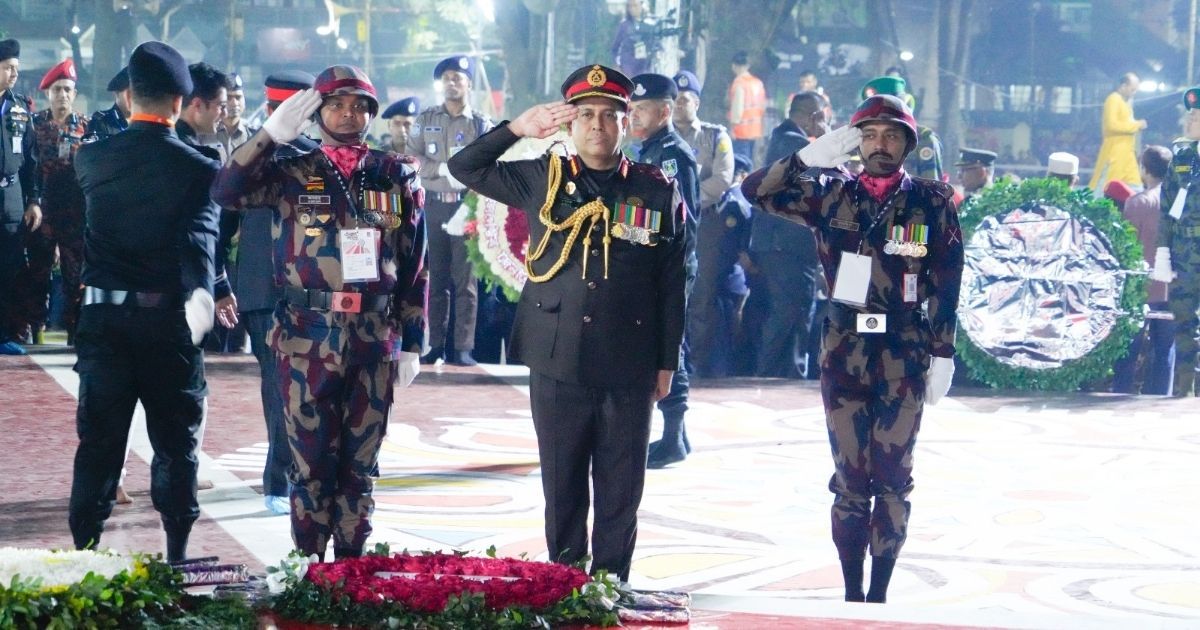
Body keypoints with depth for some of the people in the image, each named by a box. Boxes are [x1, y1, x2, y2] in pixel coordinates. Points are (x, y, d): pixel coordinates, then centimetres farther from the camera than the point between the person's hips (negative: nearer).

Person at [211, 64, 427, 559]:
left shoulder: (398, 176, 8)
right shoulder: (292, 174, 4)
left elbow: (415, 267, 7)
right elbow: (226, 193, -12)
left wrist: (412, 344, 4)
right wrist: (271, 133, -17)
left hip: (376, 339, 2)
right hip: (308, 337, -1)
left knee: (361, 462, 7)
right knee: (312, 460, 1)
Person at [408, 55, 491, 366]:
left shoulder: (481, 124, 4)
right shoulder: (426, 120, 11)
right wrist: (443, 169, -9)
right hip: (435, 204, 2)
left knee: (465, 278, -3)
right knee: (437, 278, 4)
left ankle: (463, 347, -2)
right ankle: (436, 345, 7)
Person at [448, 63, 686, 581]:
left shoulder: (658, 192, 2)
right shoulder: (541, 179, 6)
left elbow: (672, 285, 5)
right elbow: (465, 168, 12)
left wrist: (667, 363, 4)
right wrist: (517, 128, 0)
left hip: (628, 368, -1)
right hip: (557, 362, 1)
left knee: (621, 490, 4)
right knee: (561, 486, 8)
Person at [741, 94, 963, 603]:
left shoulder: (931, 201, 3)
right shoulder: (831, 193, 7)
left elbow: (945, 284, 2)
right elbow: (756, 190, 2)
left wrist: (942, 355, -3)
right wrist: (811, 156, -9)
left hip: (905, 355, -1)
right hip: (845, 350, 1)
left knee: (893, 476, 0)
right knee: (850, 477, 3)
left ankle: (880, 593, 6)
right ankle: (852, 593, 10)